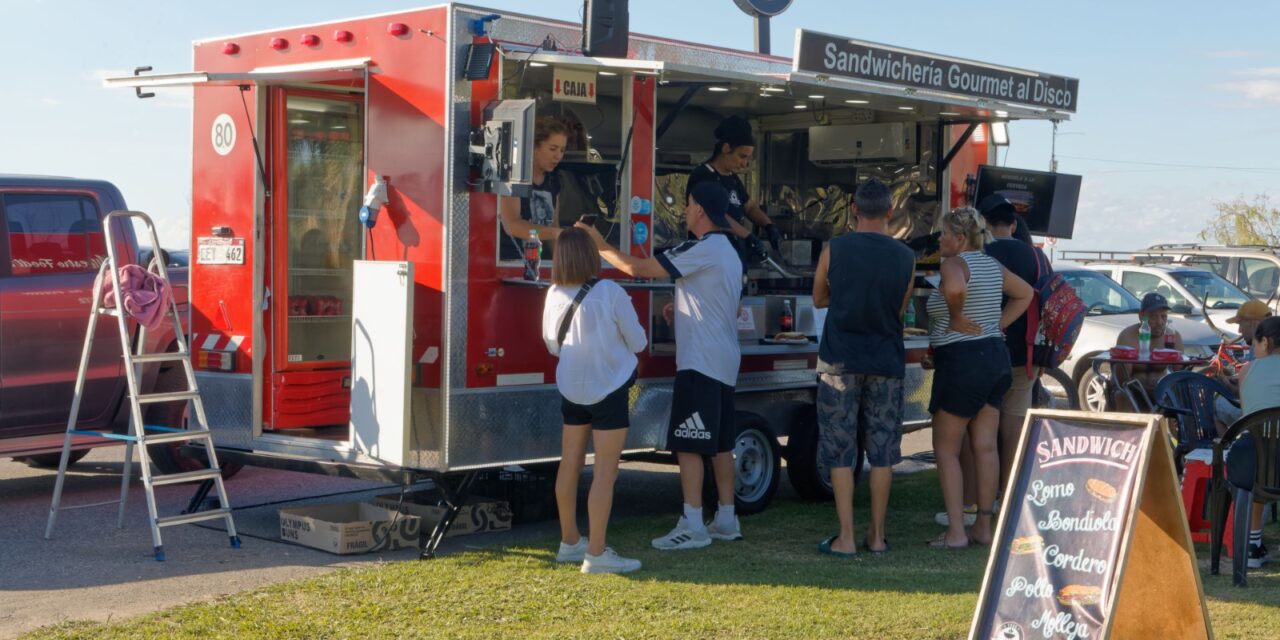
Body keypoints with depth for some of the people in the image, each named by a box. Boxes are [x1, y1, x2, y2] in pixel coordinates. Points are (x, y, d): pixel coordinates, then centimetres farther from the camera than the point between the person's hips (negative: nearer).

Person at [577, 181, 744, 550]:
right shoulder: (728, 251, 18)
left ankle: (693, 526, -9)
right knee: (720, 443, 13)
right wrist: (685, 309, 30)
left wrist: (599, 245, -6)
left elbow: (636, 268, -18)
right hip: (724, 363, 10)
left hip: (700, 363, -10)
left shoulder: (703, 250, -15)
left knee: (688, 443, -8)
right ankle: (726, 520, 17)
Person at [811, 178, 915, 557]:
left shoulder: (834, 250, -4)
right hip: (886, 362, 2)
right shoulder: (905, 258, 0)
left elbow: (819, 299, 9)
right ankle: (877, 536, 13)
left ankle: (846, 538, 0)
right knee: (883, 451, 8)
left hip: (840, 361, -2)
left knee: (840, 452, 2)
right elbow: (900, 311, 11)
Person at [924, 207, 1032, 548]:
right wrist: (997, 324, 16)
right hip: (995, 355, 8)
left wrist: (956, 319, -20)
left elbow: (954, 288, -37)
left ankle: (955, 532, -3)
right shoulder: (991, 265, 12)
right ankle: (983, 527, 14)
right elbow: (1025, 293, 25)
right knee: (985, 447, 10)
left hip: (961, 361, -8)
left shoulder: (954, 263, -14)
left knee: (946, 449, 0)